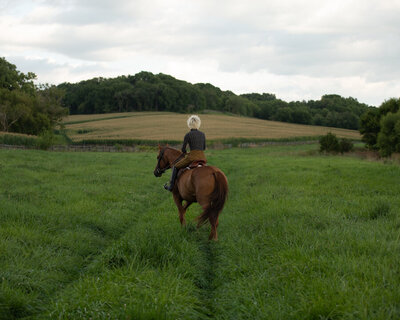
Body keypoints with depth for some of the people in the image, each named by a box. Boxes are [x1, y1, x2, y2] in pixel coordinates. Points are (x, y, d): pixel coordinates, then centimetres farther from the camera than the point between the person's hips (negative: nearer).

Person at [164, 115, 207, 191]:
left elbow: (183, 149, 0)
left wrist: (186, 154, 20)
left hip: (192, 156, -5)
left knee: (175, 167, 13)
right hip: (202, 157, 5)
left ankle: (171, 186, 10)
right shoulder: (203, 134, 9)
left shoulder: (188, 135, -6)